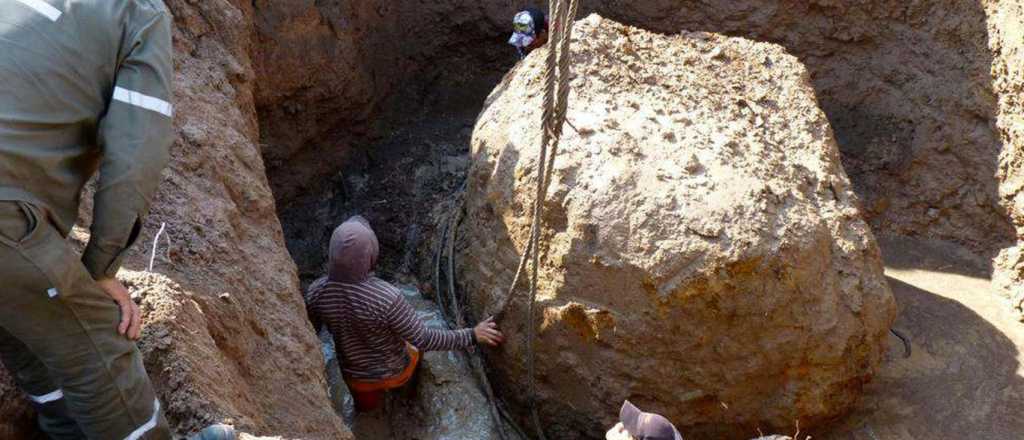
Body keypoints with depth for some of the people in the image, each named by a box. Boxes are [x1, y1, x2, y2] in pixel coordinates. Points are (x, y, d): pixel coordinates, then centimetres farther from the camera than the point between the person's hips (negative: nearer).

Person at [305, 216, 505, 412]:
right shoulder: (387, 298, -41)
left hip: (355, 376, 4)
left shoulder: (317, 292, -27)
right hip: (395, 371, -4)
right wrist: (472, 336, -18)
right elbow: (424, 340, -30)